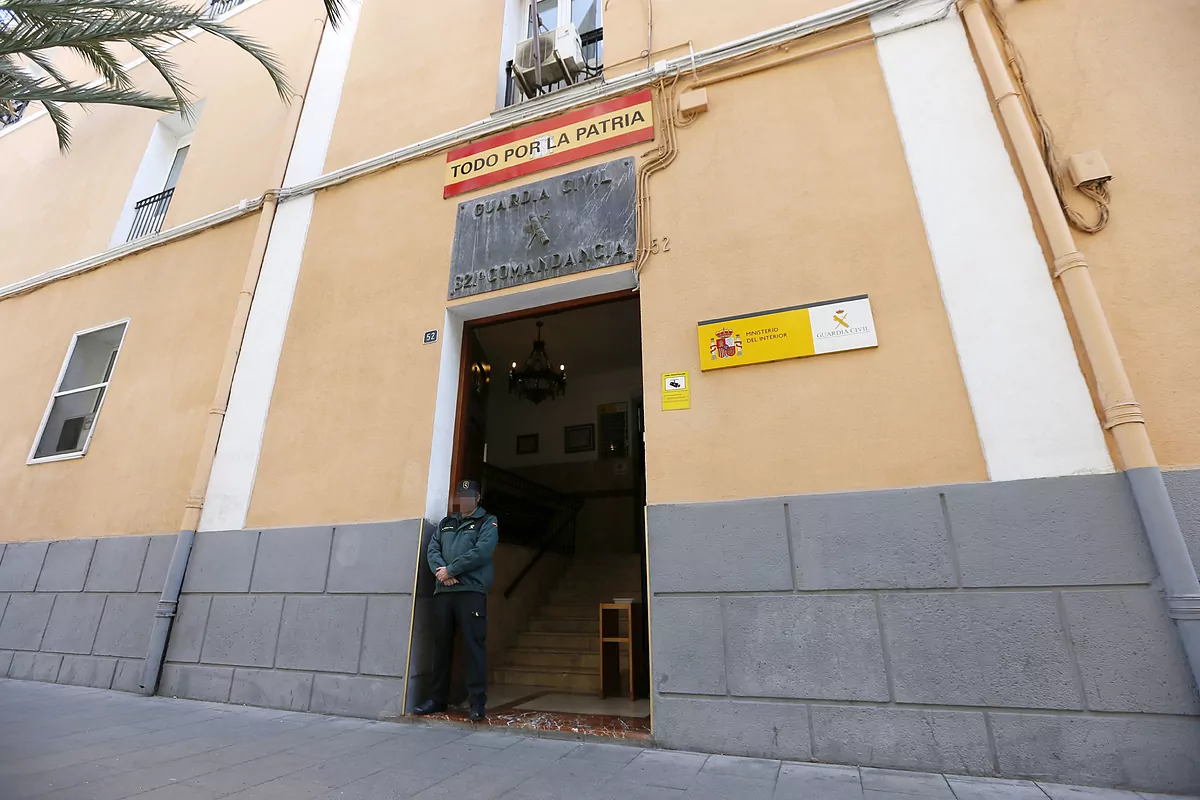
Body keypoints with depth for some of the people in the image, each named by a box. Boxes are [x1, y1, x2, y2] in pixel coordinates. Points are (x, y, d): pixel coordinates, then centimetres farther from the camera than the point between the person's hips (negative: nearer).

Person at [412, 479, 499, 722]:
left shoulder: (487, 521, 5)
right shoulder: (445, 523, 21)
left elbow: (482, 551, -10)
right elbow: (432, 550, 9)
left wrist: (451, 570, -10)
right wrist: (441, 570, -11)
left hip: (472, 591, -5)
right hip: (443, 591, 5)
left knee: (474, 645, -6)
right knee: (441, 645, 10)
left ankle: (478, 702, 0)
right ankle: (437, 698, 22)